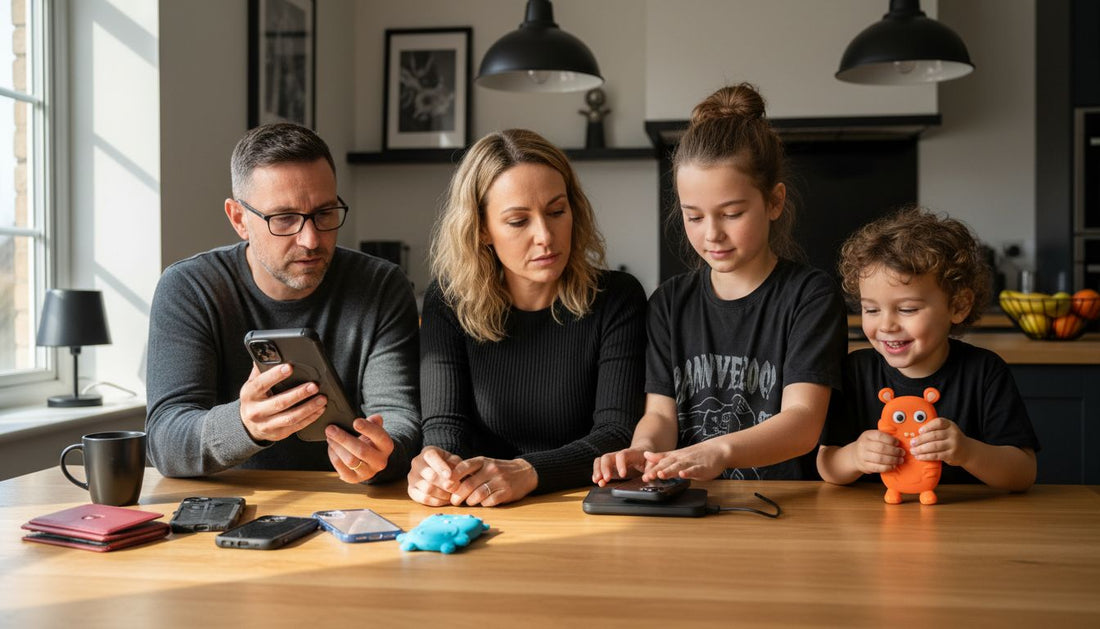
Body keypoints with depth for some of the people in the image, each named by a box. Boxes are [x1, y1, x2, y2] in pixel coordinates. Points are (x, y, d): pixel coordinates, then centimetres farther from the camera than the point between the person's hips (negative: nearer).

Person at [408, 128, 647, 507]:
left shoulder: (617, 299, -4)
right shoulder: (448, 302, 0)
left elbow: (617, 433, -11)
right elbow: (444, 422, -5)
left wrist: (526, 473, -29)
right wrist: (436, 468, -29)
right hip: (482, 521, 2)